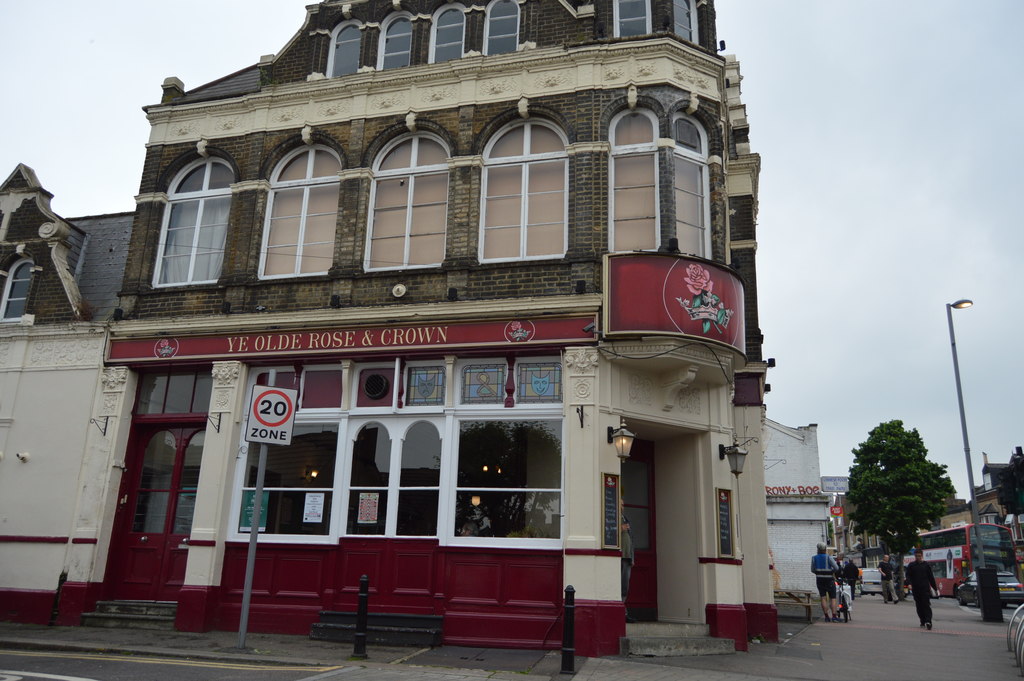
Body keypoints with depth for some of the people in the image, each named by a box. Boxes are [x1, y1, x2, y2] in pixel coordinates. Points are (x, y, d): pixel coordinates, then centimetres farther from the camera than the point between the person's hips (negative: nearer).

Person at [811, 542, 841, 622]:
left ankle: (826, 616, 3)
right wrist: (832, 571, 6)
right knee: (832, 598, 3)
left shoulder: (814, 558, 3)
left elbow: (812, 570, 7)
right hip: (829, 579, -3)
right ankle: (834, 616, -4)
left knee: (823, 598, 5)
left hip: (819, 579, 3)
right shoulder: (829, 557, -9)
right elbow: (836, 568, -13)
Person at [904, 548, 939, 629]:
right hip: (916, 589, 1)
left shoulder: (926, 565, 9)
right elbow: (908, 576, 1)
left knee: (926, 605, -12)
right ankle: (923, 622, 15)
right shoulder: (911, 566, 9)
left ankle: (928, 621, -20)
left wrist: (935, 589, 13)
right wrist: (909, 584, -18)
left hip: (925, 589, -1)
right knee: (919, 606, 5)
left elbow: (931, 578, 13)